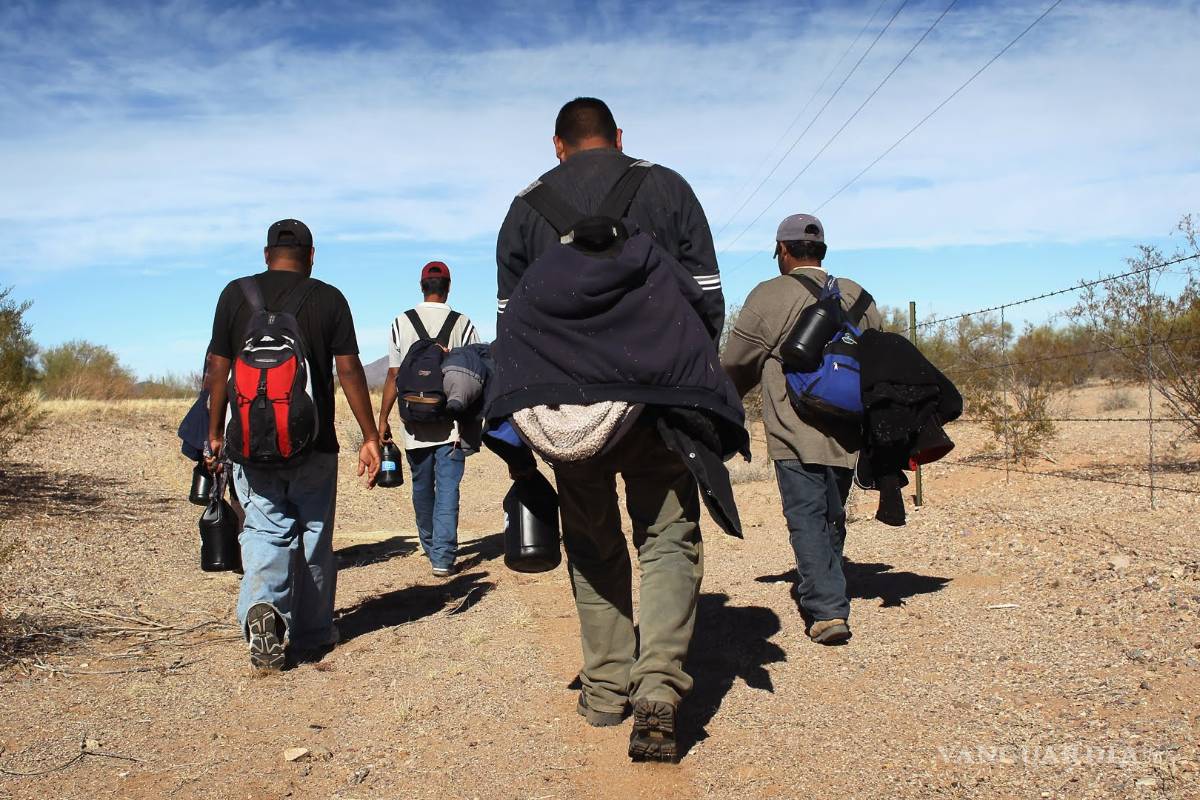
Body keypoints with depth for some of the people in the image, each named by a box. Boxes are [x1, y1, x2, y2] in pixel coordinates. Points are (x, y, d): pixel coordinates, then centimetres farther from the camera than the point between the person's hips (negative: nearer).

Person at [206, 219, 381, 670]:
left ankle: (262, 608, -20)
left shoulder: (236, 294, 3)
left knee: (265, 532, 6)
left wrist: (215, 434, 11)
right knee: (314, 538, 11)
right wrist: (370, 437, -1)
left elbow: (218, 369, 2)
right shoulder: (328, 299, -1)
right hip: (314, 445, 0)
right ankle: (312, 634, 21)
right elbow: (349, 370, -5)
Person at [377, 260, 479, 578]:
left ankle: (430, 547, 31)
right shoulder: (463, 324, -1)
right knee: (447, 489, -1)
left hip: (415, 424, 2)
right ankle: (443, 556, -8)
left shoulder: (402, 323, 1)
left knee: (422, 488, 16)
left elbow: (393, 376, 0)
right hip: (452, 423, -1)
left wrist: (382, 419, 6)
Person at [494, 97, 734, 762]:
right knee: (667, 537, 4)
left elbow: (508, 312, 11)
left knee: (593, 545, 14)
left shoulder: (527, 206, 13)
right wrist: (691, 369, 17)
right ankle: (657, 690, -11)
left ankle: (606, 687, 19)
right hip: (655, 393, -1)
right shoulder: (665, 187, 9)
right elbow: (707, 296, 5)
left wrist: (522, 412, 16)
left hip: (560, 400, 2)